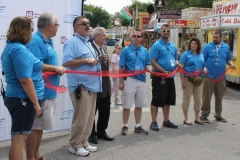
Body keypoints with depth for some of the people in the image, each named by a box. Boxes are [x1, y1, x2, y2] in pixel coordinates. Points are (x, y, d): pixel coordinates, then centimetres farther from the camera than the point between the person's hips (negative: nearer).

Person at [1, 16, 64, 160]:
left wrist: (55, 68, 26)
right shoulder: (19, 49, -19)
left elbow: (32, 65, 24)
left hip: (18, 98, 11)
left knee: (20, 137, 18)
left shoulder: (12, 47, 14)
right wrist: (36, 103, -20)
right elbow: (25, 79, -24)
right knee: (19, 138, -5)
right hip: (23, 100, -11)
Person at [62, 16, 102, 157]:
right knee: (81, 117, -5)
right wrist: (86, 60, -20)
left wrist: (97, 60, 10)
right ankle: (75, 145, 8)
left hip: (92, 85, 9)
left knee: (89, 117, 13)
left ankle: (84, 142, 24)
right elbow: (66, 62, -21)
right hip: (81, 86, -9)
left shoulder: (88, 43, 20)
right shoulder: (72, 42, -10)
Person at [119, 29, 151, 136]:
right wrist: (121, 82, -9)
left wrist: (149, 68, -11)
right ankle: (125, 126, 15)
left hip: (141, 80, 4)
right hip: (129, 80, -4)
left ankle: (138, 126, 23)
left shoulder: (145, 51, 8)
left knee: (139, 105, 12)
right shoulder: (126, 50, -4)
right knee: (127, 105, 2)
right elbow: (121, 67, -4)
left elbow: (147, 65, 14)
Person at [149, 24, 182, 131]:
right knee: (156, 101, -3)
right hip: (159, 77, -7)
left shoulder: (173, 46, 13)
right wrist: (163, 71, -23)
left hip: (170, 77, 7)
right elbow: (153, 61, -15)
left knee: (168, 100, 15)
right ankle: (153, 122, 6)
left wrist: (178, 65, -1)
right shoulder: (156, 45, -8)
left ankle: (166, 121, 27)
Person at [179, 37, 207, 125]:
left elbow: (204, 65, 22)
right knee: (186, 98, 2)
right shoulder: (186, 54, -3)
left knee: (198, 99, 10)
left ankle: (197, 118, 23)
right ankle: (186, 119, 12)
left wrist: (205, 69, -4)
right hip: (188, 79, -5)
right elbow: (181, 68, -8)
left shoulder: (201, 55, 12)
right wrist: (183, 80, -15)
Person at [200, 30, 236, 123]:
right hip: (209, 77, -4)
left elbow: (228, 59, 15)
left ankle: (218, 115, 27)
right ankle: (204, 115, 11)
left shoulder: (226, 47, 7)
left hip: (221, 77, 4)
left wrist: (231, 64, -6)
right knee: (207, 97, 1)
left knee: (219, 97, 13)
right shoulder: (207, 47, -4)